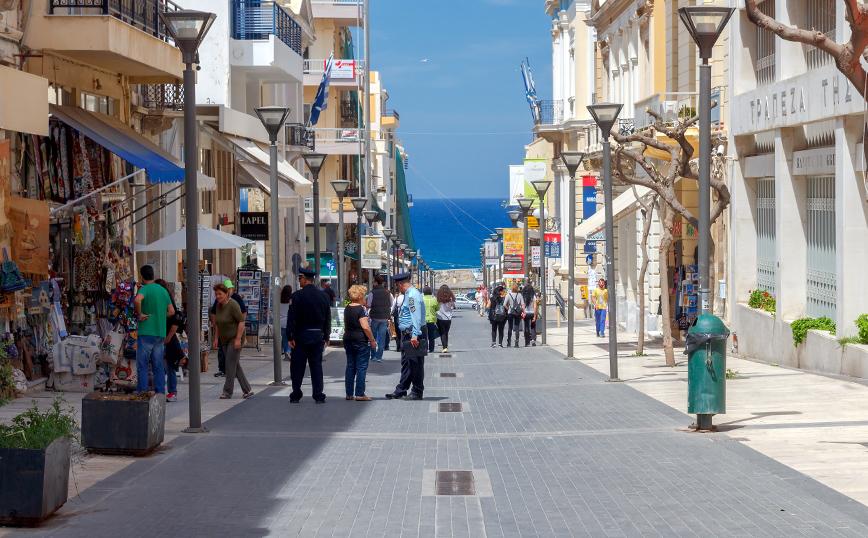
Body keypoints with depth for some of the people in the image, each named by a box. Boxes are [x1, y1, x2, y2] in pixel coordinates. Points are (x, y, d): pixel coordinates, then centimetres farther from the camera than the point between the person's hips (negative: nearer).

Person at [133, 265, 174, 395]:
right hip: (161, 333, 6)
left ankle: (142, 393, -2)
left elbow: (137, 300, -30)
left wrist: (140, 314, -17)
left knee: (142, 366, 0)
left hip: (146, 332, -6)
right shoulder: (163, 290, 12)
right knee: (158, 366, 10)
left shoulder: (145, 288, -8)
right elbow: (171, 311, 15)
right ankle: (160, 394, 9)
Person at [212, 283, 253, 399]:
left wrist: (238, 339, -23)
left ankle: (227, 392, -1)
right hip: (225, 340, 8)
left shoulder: (233, 305, -18)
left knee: (230, 364, -7)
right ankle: (247, 390, 13)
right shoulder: (219, 306, 7)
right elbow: (218, 324, 16)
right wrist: (216, 339, 12)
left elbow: (242, 321, -20)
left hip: (235, 339, -8)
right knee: (235, 365, 8)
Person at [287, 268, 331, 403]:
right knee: (317, 366, 6)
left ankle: (296, 395, 7)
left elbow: (292, 317, -11)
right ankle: (318, 395, 4)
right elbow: (327, 318, 11)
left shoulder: (297, 295, -9)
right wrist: (326, 336, 18)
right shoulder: (323, 296, 6)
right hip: (318, 336, 4)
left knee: (297, 366, 4)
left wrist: (290, 336, -7)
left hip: (301, 336, -4)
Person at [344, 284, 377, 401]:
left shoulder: (347, 308, 9)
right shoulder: (361, 309, -14)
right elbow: (365, 327, -19)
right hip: (361, 341, -7)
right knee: (361, 367, -3)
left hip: (348, 339, 7)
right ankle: (360, 394, -4)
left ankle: (349, 394, 11)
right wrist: (373, 340, -11)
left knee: (350, 366, 11)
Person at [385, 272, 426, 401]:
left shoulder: (412, 295, -17)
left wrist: (415, 335, -26)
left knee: (415, 363, -3)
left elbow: (416, 316, -23)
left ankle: (417, 392, 3)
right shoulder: (408, 295, 16)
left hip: (414, 334, -11)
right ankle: (401, 391, 18)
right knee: (406, 363, 13)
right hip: (408, 334, 11)